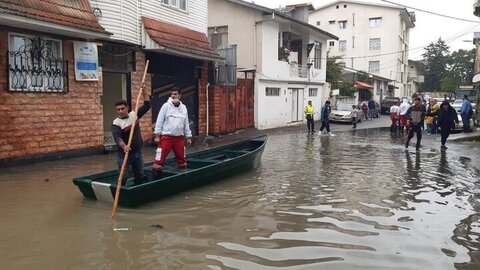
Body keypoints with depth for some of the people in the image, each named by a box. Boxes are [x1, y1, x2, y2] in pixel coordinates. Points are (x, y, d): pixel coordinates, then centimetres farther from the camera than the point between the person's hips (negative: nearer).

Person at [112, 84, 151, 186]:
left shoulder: (134, 115, 2)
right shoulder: (116, 123, -13)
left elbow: (147, 105, 3)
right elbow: (117, 137, -29)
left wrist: (144, 91, -6)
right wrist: (124, 146, -48)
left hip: (138, 152, 5)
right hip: (125, 154, -5)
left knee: (139, 176, 14)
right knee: (123, 177, -3)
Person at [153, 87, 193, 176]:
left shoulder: (183, 108, 10)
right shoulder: (166, 106, -3)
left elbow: (186, 123, 15)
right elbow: (159, 121, -4)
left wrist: (188, 137, 13)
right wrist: (157, 135, -9)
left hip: (179, 138, 4)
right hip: (166, 137, -4)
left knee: (182, 158, 15)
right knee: (160, 158, -8)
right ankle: (155, 177, -1)